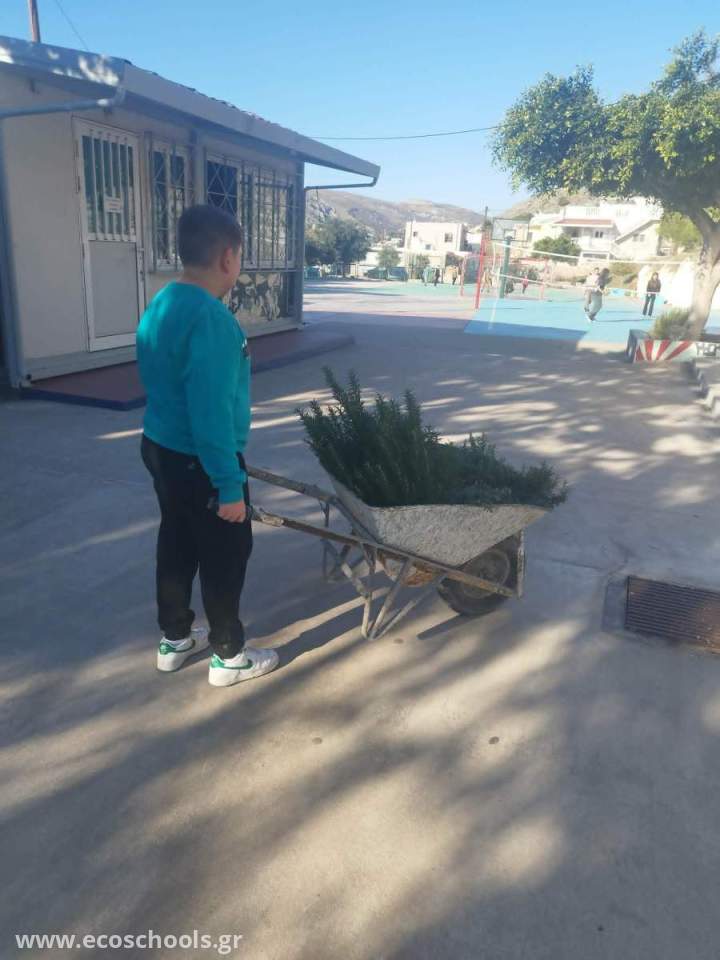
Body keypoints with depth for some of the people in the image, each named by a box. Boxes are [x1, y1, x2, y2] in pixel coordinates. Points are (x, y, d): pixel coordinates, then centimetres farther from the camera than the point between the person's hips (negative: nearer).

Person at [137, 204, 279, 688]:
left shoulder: (160, 304, 6)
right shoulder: (212, 319, -24)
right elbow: (211, 412, -27)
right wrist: (229, 485, -21)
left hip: (160, 448, 9)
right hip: (198, 462, -9)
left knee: (177, 547, 21)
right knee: (226, 556, 7)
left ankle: (175, 639, 38)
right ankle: (229, 656, 24)